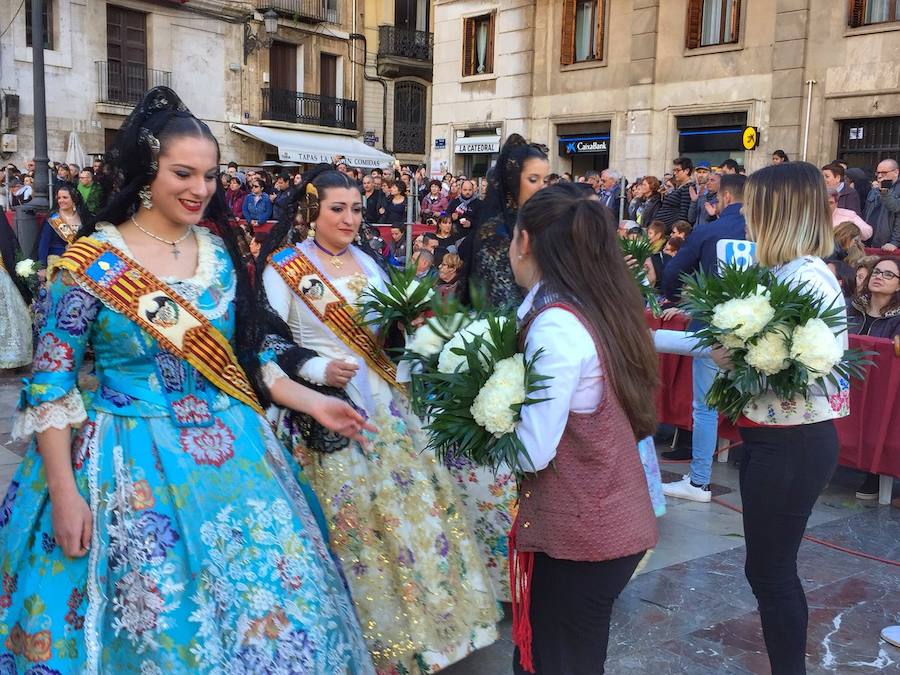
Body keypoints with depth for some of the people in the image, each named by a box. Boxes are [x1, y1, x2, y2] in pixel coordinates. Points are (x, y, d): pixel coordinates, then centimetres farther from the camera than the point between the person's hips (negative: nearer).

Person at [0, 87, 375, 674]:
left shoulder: (221, 253, 5)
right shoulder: (92, 261, -9)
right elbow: (51, 383, -8)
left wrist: (312, 403, 4)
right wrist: (64, 493, -13)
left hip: (231, 454, 4)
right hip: (135, 462, -4)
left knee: (275, 602, 7)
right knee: (159, 619, 5)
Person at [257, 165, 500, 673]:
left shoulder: (367, 263, 11)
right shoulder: (283, 268, -5)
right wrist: (318, 370, -23)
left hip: (384, 403, 5)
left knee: (409, 505, 8)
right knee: (348, 520, 1)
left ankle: (426, 617, 25)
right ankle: (371, 634, 20)